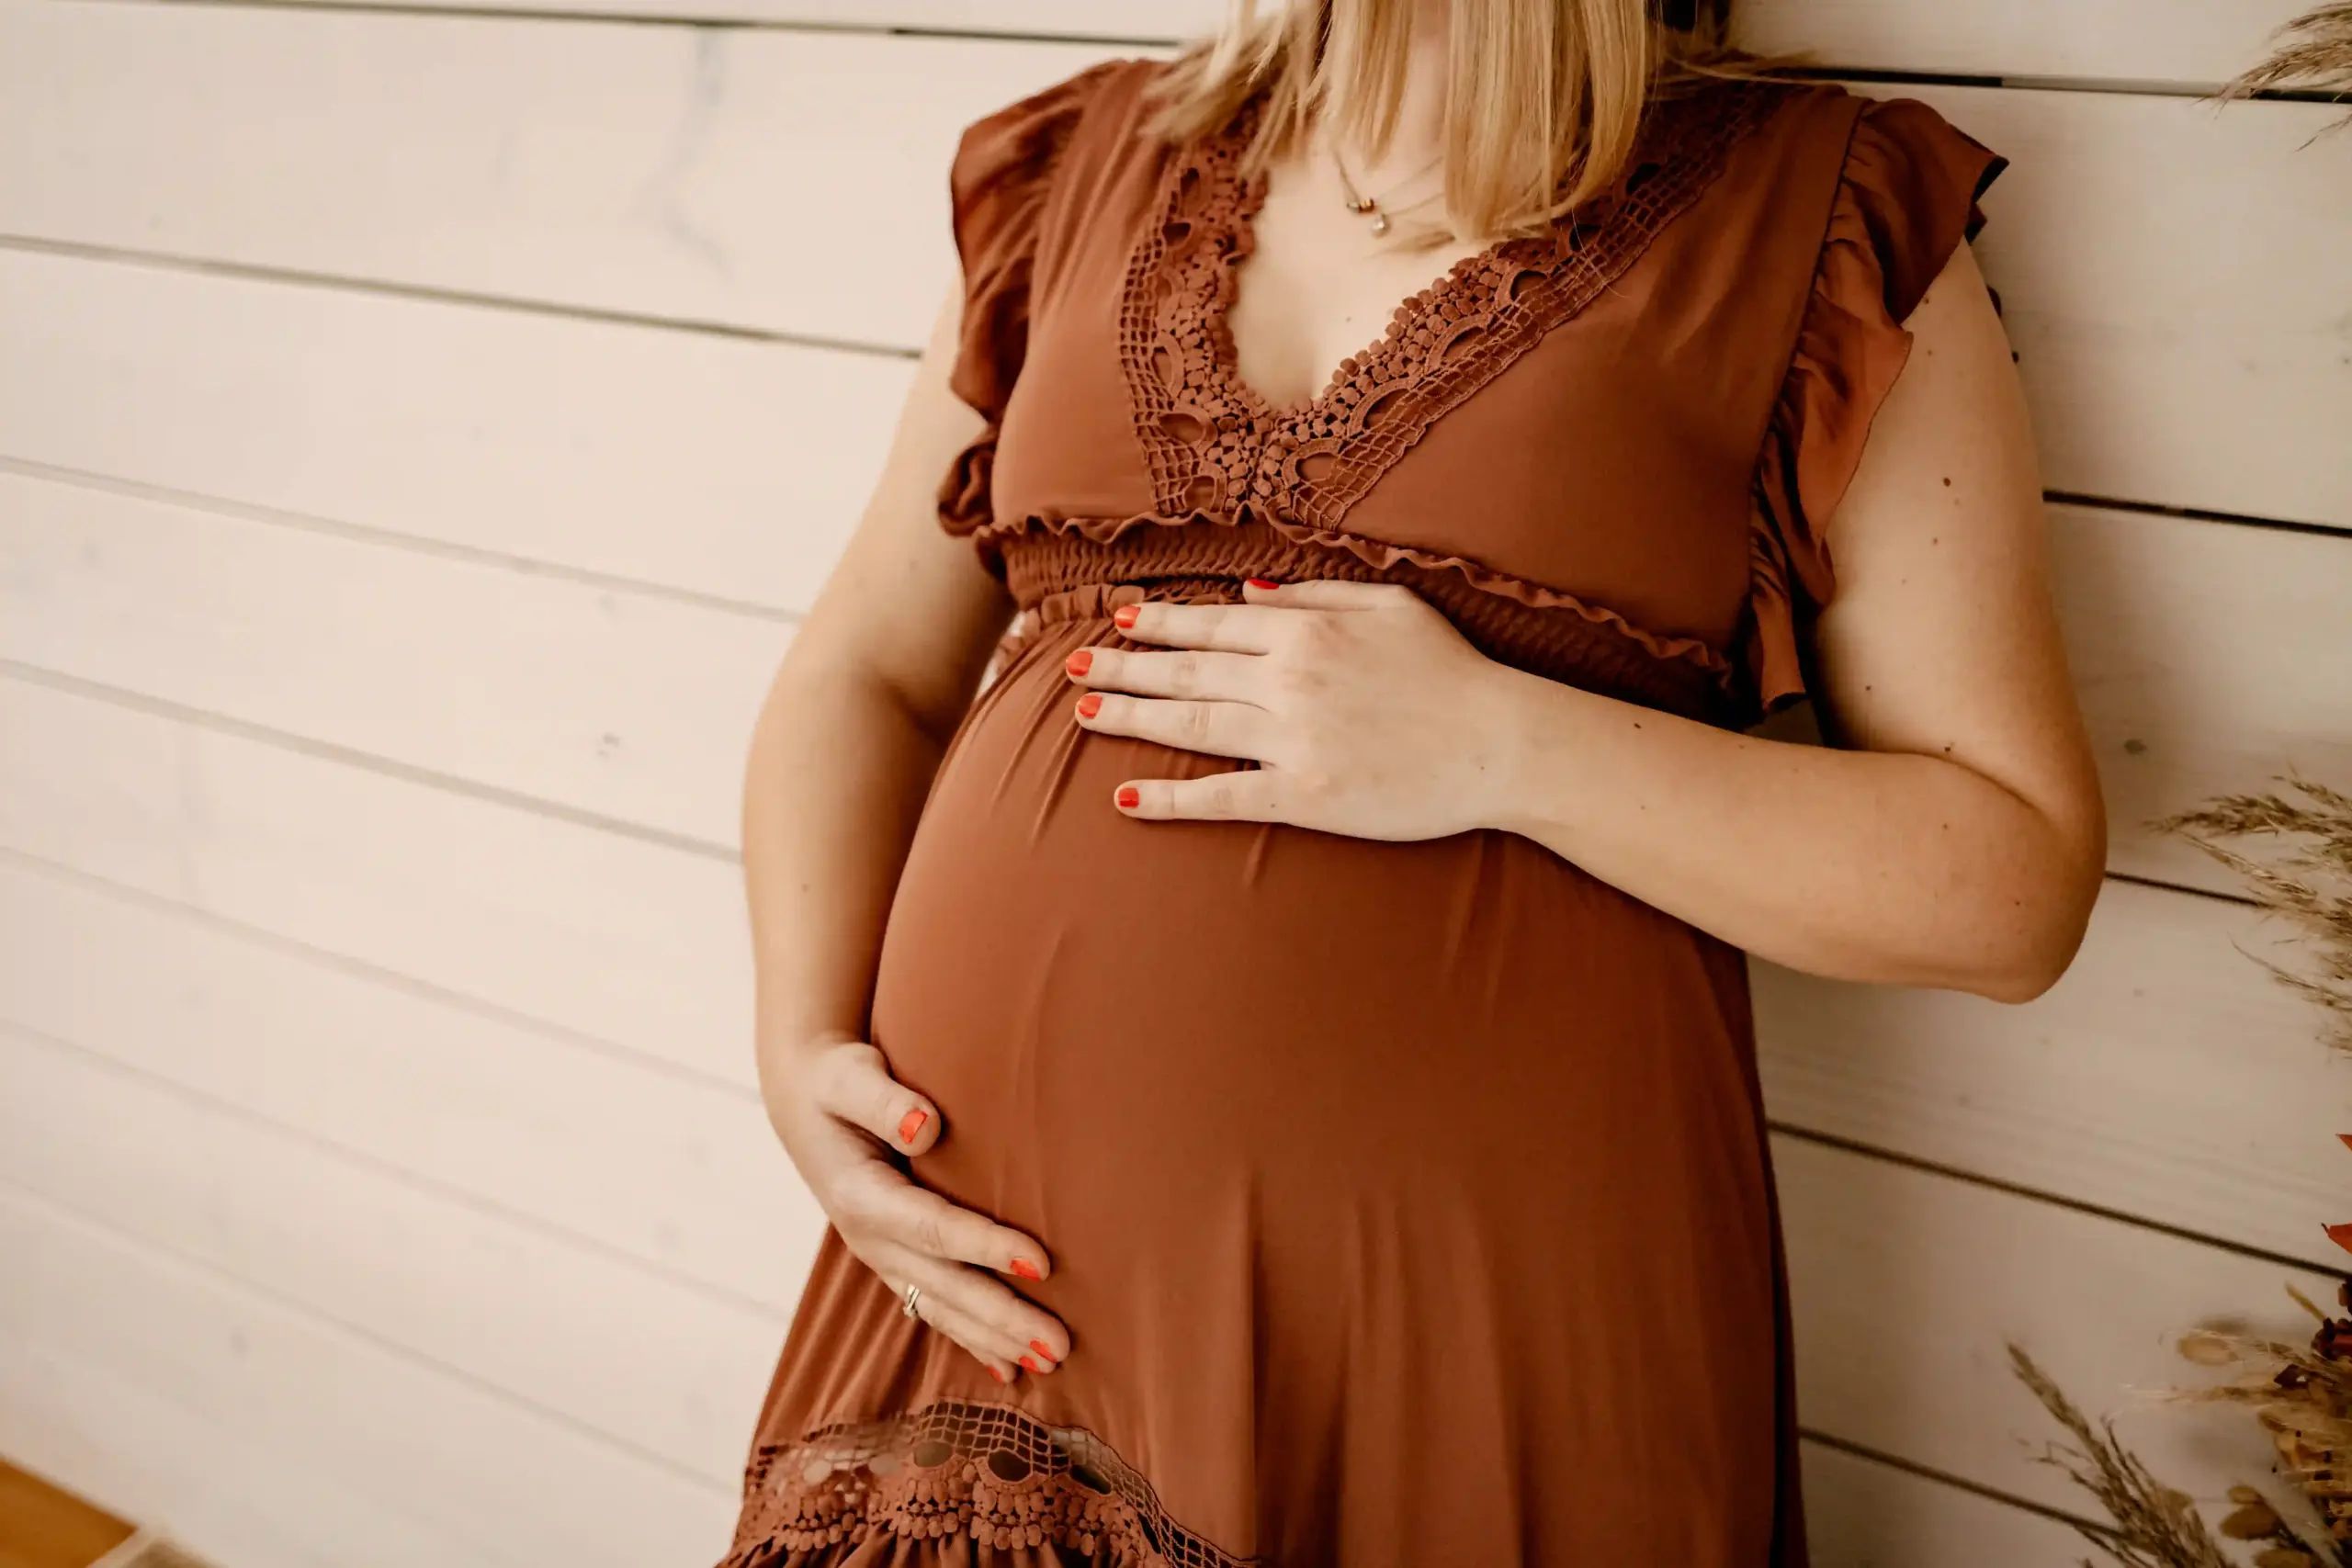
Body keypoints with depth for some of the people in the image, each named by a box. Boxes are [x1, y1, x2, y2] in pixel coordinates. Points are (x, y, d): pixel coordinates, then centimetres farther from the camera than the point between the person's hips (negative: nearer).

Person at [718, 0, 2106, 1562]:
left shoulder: (1828, 223, -2)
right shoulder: (1090, 166, 10)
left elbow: (2019, 880, -6)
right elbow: (867, 671, 13)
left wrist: (1498, 746, -16)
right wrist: (801, 1047, -3)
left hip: (1484, 1320, -3)